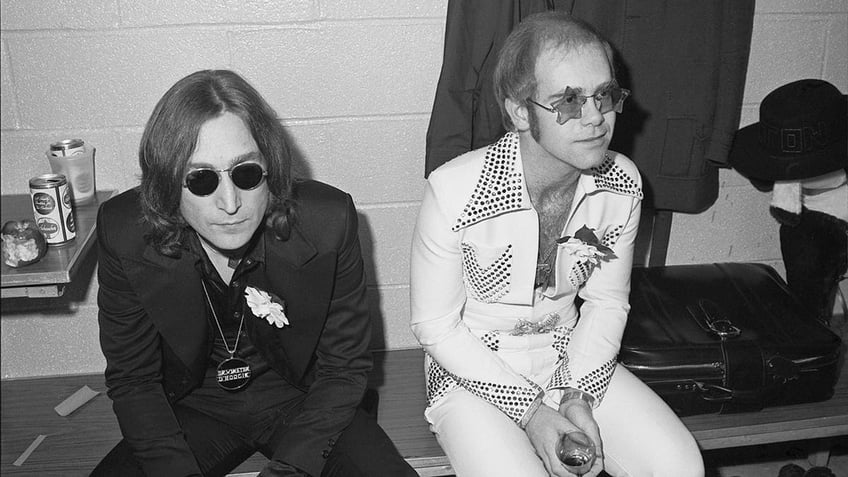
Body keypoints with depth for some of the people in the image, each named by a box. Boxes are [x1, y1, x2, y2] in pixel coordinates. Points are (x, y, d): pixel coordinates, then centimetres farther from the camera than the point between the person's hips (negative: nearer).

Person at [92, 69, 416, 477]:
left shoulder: (327, 222, -22)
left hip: (299, 398, 0)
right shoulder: (124, 233, -18)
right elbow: (132, 379, -8)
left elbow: (343, 369, -12)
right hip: (195, 410, 1)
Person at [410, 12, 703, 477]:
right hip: (472, 373, -3)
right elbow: (436, 327, -14)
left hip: (576, 364, 4)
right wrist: (529, 411, -17)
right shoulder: (453, 193, -24)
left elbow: (606, 302, 2)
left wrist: (578, 395, -11)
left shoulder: (622, 183, -10)